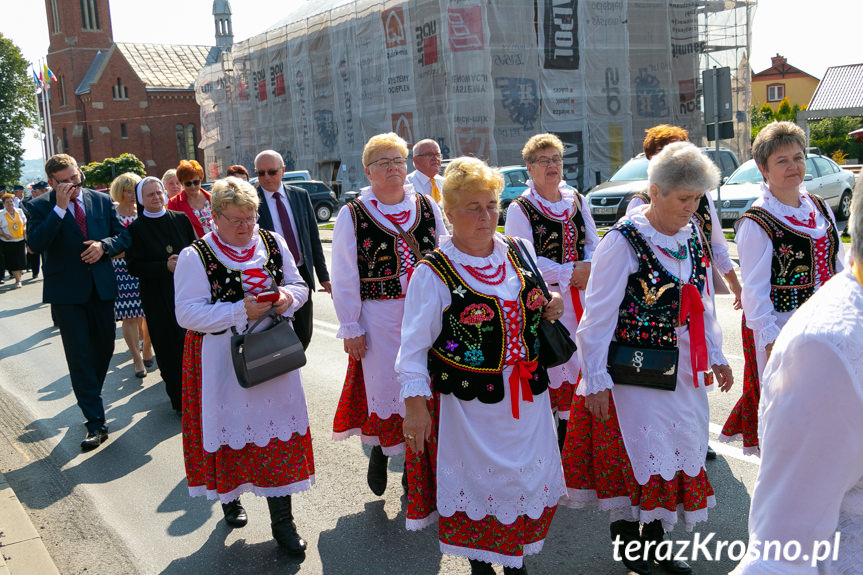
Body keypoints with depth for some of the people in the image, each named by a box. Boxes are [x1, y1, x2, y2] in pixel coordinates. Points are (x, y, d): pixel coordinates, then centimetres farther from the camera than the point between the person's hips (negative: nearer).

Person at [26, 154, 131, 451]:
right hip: (67, 293, -4)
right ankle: (96, 423, -3)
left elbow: (123, 236, 7)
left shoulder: (102, 201, 4)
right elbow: (35, 243, -20)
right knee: (80, 356, -5)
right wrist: (60, 208, -23)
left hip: (101, 289, 4)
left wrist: (104, 245, -14)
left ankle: (90, 398, 40)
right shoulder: (41, 206, -5)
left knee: (104, 349, 15)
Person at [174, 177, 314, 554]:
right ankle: (229, 495, 39)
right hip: (224, 362, -3)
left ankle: (282, 521, 13)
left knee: (278, 427, 3)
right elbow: (188, 314, -14)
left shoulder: (273, 243, 5)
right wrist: (240, 311, -22)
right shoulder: (195, 257, -8)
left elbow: (299, 285, 13)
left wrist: (288, 297, -11)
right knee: (231, 428, 10)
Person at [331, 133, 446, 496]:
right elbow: (344, 278, -3)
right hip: (380, 318, -2)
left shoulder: (427, 207, 7)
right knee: (383, 385, 5)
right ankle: (379, 450, 33)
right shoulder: (352, 215, -2)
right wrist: (350, 328, -6)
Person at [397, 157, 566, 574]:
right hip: (471, 401, -5)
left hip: (526, 394, 5)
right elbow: (414, 344, -10)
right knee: (477, 480, 8)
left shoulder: (518, 252, 4)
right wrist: (415, 402, -16)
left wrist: (551, 308, -1)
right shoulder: (433, 273, -11)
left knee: (530, 477, 14)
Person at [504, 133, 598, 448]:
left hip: (581, 295, 6)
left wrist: (589, 268, -8)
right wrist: (569, 273, -14)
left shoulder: (577, 201, 13)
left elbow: (594, 244, 14)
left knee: (578, 360, 9)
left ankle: (570, 428, 25)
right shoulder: (519, 209, -5)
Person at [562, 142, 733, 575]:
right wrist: (595, 380, -17)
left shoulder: (690, 237, 5)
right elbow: (598, 316, -16)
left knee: (678, 452, 13)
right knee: (636, 456, 2)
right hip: (634, 373, -7)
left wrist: (715, 357, 18)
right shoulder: (624, 242, -16)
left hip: (681, 373, 7)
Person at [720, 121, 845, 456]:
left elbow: (837, 268, 15)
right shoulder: (756, 223, -13)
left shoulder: (820, 209, 8)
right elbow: (754, 289, -14)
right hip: (780, 324, -6)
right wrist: (770, 339, -18)